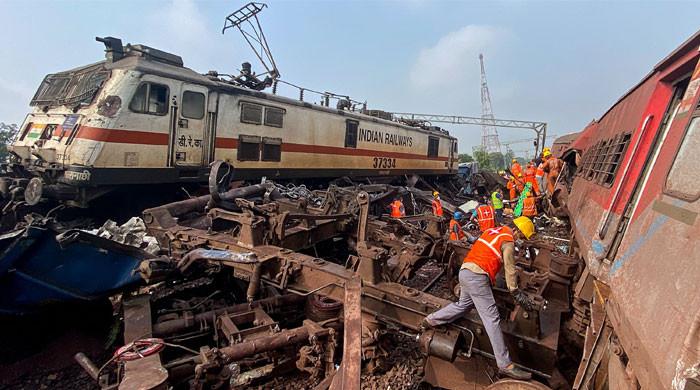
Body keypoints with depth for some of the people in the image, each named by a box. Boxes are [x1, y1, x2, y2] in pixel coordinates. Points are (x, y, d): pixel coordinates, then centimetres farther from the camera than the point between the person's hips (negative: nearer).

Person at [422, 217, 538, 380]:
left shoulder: (493, 230, 18)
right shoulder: (508, 242, -6)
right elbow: (510, 271, -4)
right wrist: (517, 294, 6)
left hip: (465, 271, 9)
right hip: (477, 276, -9)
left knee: (463, 305, 26)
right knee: (492, 318, -6)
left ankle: (430, 320, 31)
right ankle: (505, 365, -3)